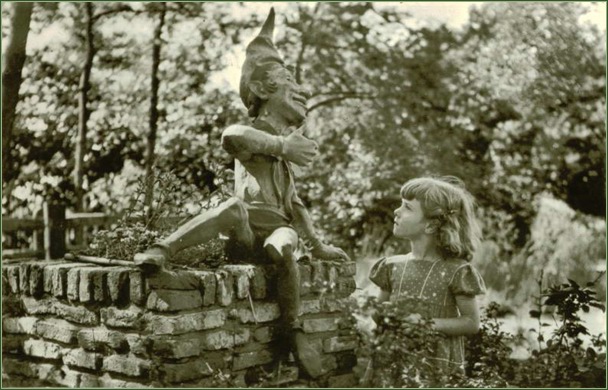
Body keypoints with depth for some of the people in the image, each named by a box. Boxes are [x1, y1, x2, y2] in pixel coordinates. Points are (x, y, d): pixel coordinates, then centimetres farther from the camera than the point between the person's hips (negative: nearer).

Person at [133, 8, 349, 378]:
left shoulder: (284, 142, 27)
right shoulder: (253, 133, 2)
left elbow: (294, 202, 34)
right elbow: (230, 136, -28)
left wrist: (318, 245, 32)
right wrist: (282, 146, -23)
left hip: (278, 227, 5)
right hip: (247, 230, -5)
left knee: (284, 248, -32)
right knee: (236, 205, -39)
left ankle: (295, 333, -27)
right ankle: (162, 250, -43)